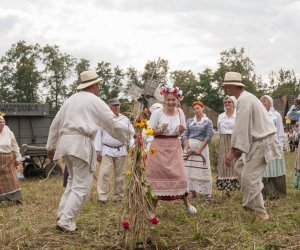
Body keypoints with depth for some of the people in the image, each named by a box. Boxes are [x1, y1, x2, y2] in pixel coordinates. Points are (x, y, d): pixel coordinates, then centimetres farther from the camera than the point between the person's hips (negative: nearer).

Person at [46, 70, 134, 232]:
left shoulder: (71, 100, 20)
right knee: (82, 185, -3)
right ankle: (66, 221, -7)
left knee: (73, 180, 22)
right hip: (81, 143, -7)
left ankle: (63, 215, 19)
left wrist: (51, 146, 29)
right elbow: (113, 123, 2)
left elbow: (55, 123, 22)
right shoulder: (95, 101, 2)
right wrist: (131, 135, 15)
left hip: (65, 142, 7)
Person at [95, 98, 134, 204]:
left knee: (119, 175, 7)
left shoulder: (125, 119, 10)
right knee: (104, 173, -9)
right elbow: (98, 135, 1)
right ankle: (102, 197, -7)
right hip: (107, 150, -2)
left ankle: (118, 196, 18)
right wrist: (97, 150, -4)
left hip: (121, 150, 3)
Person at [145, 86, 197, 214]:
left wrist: (181, 130, -10)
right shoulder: (157, 113, -10)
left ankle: (187, 204, 19)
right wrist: (161, 130, -25)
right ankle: (153, 206, 15)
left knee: (179, 175, 2)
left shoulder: (180, 112, 3)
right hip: (159, 147, -3)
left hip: (174, 147, 3)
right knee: (157, 175, 3)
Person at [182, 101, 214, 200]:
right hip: (189, 146, 3)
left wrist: (199, 149, -13)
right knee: (189, 169, 1)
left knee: (202, 169, -5)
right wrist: (187, 147, -8)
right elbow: (185, 135, 7)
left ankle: (207, 193, -2)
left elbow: (208, 137, -5)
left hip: (202, 147, -3)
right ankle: (192, 191, 7)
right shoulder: (190, 121, 11)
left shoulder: (208, 122, 2)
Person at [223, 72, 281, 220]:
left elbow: (241, 128, -23)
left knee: (249, 177, -8)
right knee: (240, 166, 17)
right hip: (257, 140, 10)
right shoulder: (246, 97, 14)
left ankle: (260, 212, 3)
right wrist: (238, 150, 12)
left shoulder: (244, 100, -18)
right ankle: (251, 203, 25)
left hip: (262, 143, -10)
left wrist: (233, 152, -22)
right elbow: (244, 127, 14)